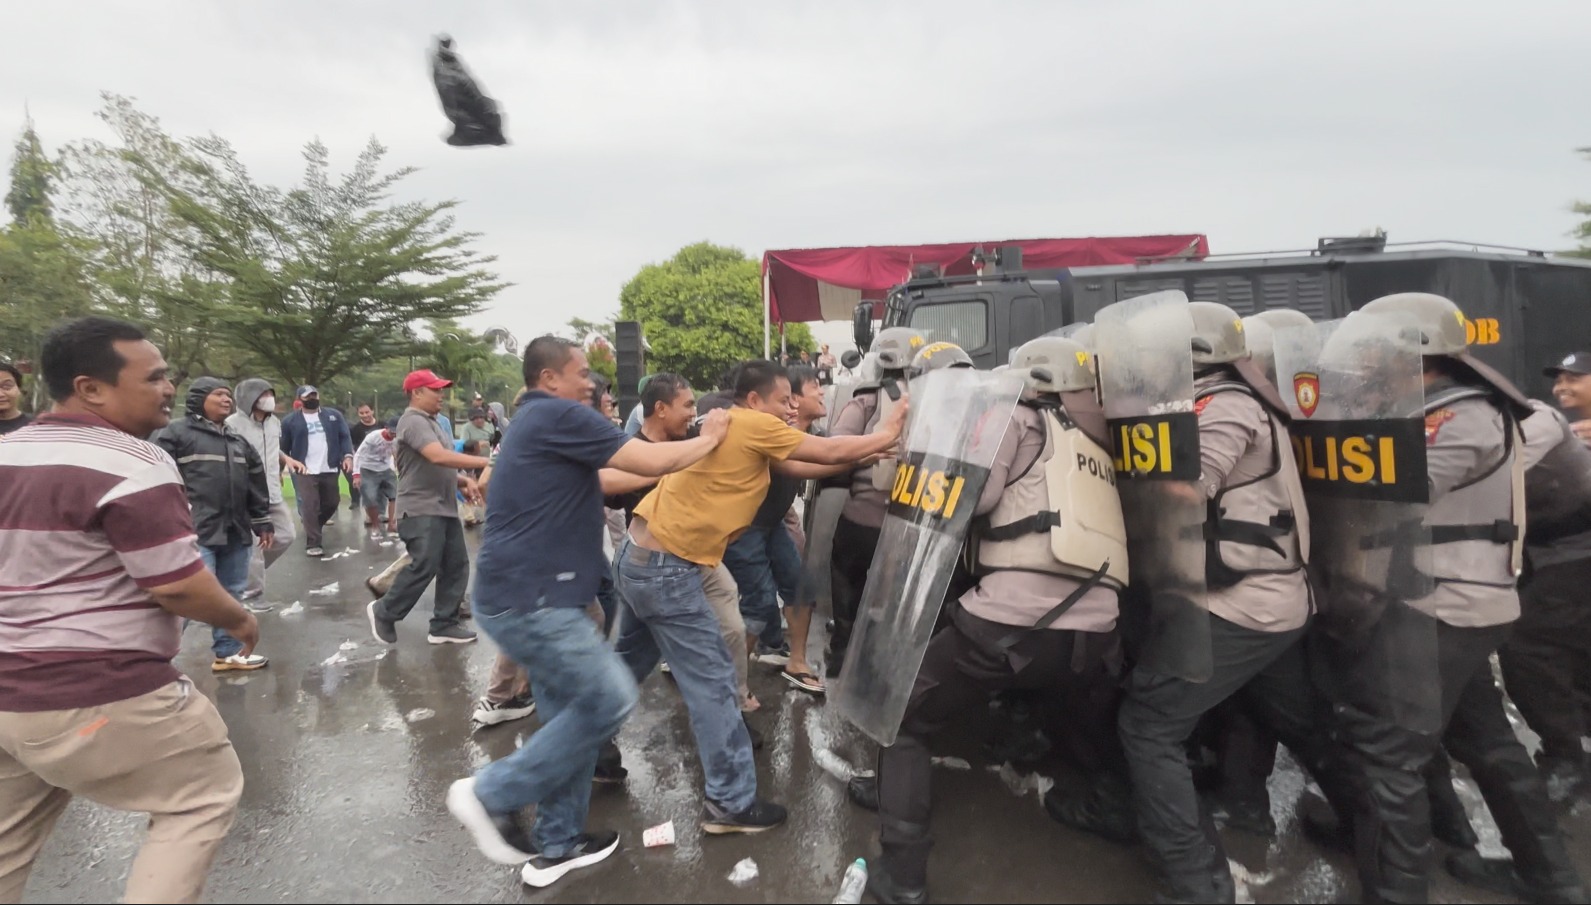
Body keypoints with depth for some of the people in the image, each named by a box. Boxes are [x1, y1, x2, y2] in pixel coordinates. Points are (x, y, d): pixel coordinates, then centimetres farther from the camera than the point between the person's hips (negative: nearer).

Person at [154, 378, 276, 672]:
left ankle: (228, 652, 26)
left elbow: (256, 487, 22)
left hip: (236, 534, 7)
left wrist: (263, 524, 20)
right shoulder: (176, 433, -2)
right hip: (195, 533, -7)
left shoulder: (239, 441, 19)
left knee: (231, 596, 14)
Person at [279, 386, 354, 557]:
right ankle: (312, 544, -4)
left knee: (331, 504, 10)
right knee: (309, 507, -8)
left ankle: (314, 527, 37)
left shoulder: (334, 415, 10)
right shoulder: (290, 421, 4)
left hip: (329, 470, 3)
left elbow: (345, 437, 6)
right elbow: (283, 447, 6)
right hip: (305, 472, -3)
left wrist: (347, 455, -10)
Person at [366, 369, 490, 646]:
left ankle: (444, 625, 13)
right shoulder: (414, 422, -13)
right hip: (421, 510, -10)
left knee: (456, 565, 6)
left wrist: (464, 480, 3)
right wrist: (484, 462, -30)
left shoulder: (431, 422, 19)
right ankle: (383, 612, 12)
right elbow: (438, 457, -29)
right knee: (424, 567, -10)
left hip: (445, 508, 10)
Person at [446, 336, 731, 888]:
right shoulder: (559, 416, -13)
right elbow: (651, 462, -15)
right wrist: (708, 441, 3)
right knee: (610, 700, -6)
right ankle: (493, 795, 4)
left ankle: (555, 845, 24)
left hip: (523, 594, 11)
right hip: (530, 598, -11)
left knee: (574, 713, 14)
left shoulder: (537, 422, 19)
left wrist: (689, 451, 26)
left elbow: (597, 480, 28)